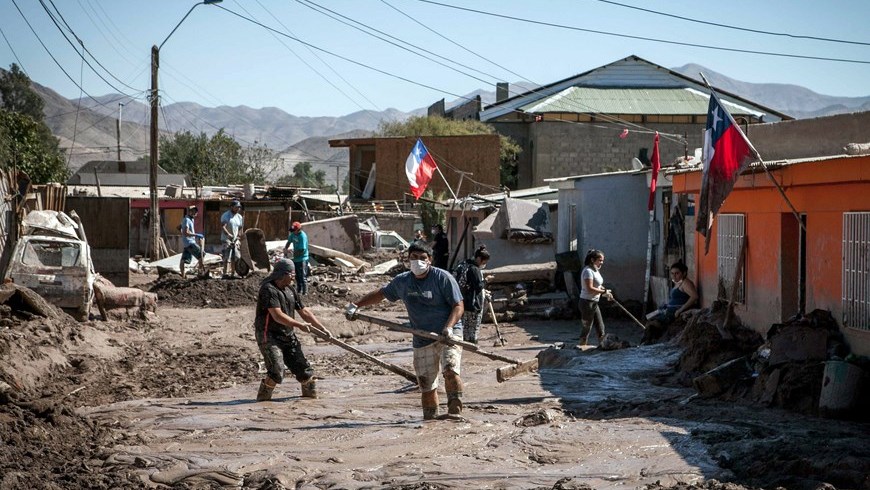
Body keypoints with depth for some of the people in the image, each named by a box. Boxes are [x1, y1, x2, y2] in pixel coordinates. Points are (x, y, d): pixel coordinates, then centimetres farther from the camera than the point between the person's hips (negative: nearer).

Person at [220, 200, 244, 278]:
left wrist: (238, 236, 5)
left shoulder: (239, 217, 13)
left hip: (235, 240, 7)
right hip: (226, 239, -7)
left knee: (235, 258, 6)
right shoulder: (226, 215, -8)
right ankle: (224, 273, -11)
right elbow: (223, 227, -21)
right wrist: (228, 234, -36)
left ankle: (233, 273, 12)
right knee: (227, 257, -12)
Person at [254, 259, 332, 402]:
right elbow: (278, 316, -24)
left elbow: (304, 312, 16)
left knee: (303, 368, 5)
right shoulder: (268, 289, -16)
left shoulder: (290, 290, 11)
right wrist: (299, 325, -24)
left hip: (288, 336, 8)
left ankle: (311, 394, 26)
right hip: (269, 336, -8)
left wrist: (322, 329, 11)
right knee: (277, 373, -20)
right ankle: (263, 397, -1)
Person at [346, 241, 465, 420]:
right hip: (422, 341, 5)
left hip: (448, 335, -5)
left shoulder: (443, 278, -6)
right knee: (426, 386, 4)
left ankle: (455, 411, -27)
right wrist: (355, 305, 17)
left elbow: (458, 306, -7)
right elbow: (381, 294, 24)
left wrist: (448, 327, -23)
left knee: (450, 370, -28)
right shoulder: (402, 282, 8)